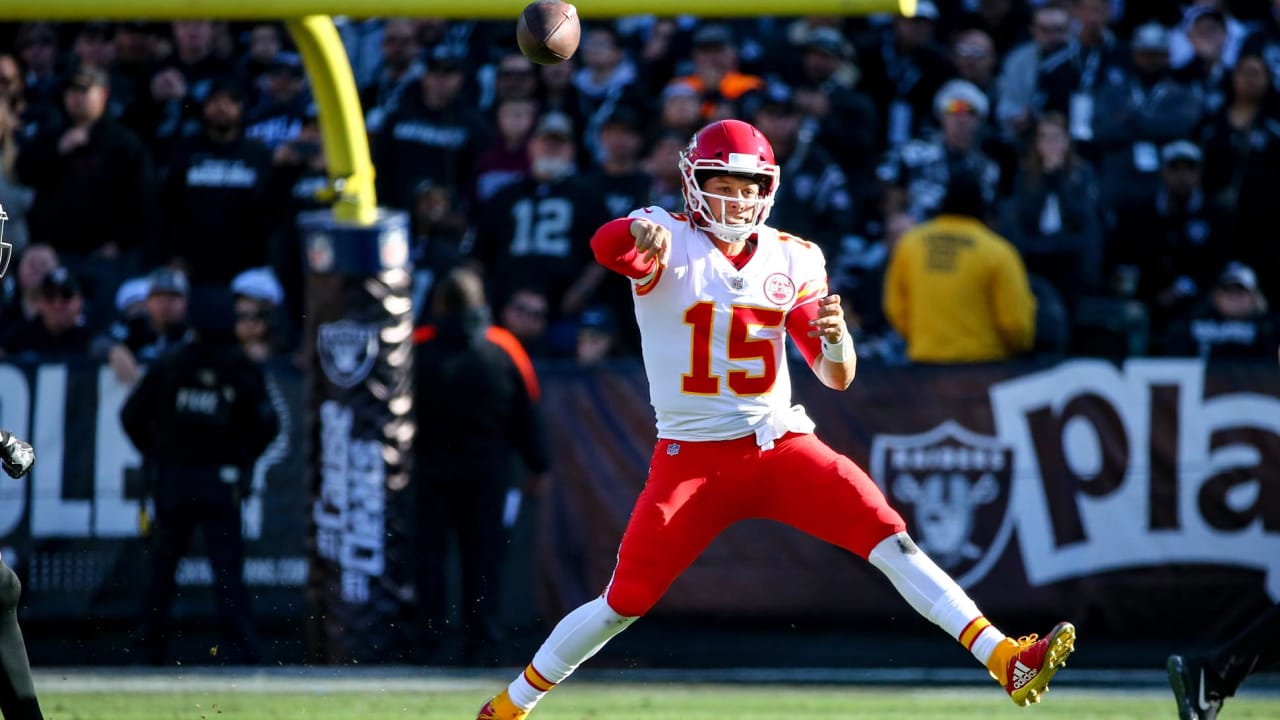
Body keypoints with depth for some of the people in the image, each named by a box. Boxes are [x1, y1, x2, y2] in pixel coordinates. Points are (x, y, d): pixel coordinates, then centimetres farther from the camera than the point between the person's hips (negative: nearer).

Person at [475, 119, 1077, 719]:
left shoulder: (792, 260, 6)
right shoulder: (668, 241, -5)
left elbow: (838, 377, 5)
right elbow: (609, 245, -31)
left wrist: (835, 337, -20)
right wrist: (639, 235, -56)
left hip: (780, 445, 2)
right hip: (692, 457, -2)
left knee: (887, 536, -17)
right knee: (624, 602, -3)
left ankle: (1004, 660, -22)